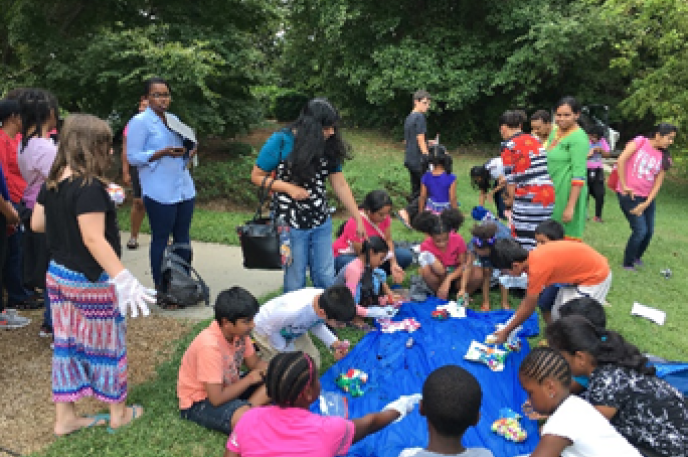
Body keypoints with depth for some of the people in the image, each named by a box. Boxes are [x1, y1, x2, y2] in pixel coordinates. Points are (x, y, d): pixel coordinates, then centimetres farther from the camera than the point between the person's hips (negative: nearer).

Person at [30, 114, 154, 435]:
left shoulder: (52, 182, 3)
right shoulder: (89, 187, -24)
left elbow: (37, 224, 11)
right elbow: (94, 240, -30)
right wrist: (124, 279, -34)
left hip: (58, 275, 8)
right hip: (91, 280, -8)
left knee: (66, 343, 14)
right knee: (106, 343, 8)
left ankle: (65, 418, 24)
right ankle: (118, 413, 24)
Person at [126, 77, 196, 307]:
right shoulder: (140, 122, -5)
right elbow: (133, 157, -10)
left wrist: (189, 153, 3)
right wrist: (163, 153, -21)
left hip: (184, 188, 7)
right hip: (159, 192, -6)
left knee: (183, 239, 11)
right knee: (160, 240, 1)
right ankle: (161, 292, 11)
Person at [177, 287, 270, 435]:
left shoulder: (239, 332, -10)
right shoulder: (210, 346, -32)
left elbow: (255, 363, 5)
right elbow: (216, 399, -30)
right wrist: (248, 379, -17)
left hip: (228, 386, 9)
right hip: (199, 402, -9)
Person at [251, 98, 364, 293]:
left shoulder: (329, 146, 0)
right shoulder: (281, 141, -13)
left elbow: (340, 184, 3)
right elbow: (257, 176, -6)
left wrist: (358, 219, 1)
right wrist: (289, 188, -18)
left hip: (322, 223, 4)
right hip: (290, 224, -4)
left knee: (326, 279, 10)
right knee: (295, 282, 8)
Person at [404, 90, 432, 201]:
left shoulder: (408, 118, 15)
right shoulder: (420, 117, -11)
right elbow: (420, 139, -15)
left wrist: (427, 142, 20)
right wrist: (427, 157, -14)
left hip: (409, 159, 9)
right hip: (419, 160, -9)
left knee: (415, 190, 14)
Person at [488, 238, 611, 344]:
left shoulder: (537, 268, -30)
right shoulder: (532, 257, -4)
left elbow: (528, 308, -18)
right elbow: (528, 299, 7)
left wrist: (506, 332, -8)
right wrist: (509, 324, 10)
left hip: (596, 277, -9)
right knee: (557, 315, 12)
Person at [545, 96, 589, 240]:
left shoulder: (578, 138, -13)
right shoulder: (555, 133, 12)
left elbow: (579, 175, -18)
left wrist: (571, 206, -22)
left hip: (568, 194, -8)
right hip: (551, 193, 8)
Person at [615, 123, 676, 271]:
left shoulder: (664, 157, 5)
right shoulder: (640, 142, -7)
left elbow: (658, 184, 3)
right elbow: (621, 160, -15)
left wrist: (646, 204, -7)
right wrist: (624, 186, -13)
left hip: (647, 198, 6)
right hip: (629, 195, -6)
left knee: (649, 231, 9)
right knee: (640, 230, -9)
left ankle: (637, 257, 35)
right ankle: (628, 263, 9)